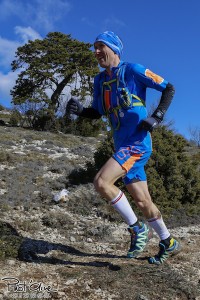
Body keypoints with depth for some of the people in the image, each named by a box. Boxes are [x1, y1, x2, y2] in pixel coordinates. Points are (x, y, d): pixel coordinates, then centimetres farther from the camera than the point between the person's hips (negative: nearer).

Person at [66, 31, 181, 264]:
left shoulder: (132, 70, -5)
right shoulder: (100, 80, 14)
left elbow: (169, 88, -1)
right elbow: (97, 112, 19)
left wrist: (157, 116, -14)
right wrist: (79, 109, -1)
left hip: (137, 142, -7)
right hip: (122, 145, 7)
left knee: (101, 182, -22)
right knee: (142, 201, 11)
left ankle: (137, 228, -3)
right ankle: (168, 243, 31)